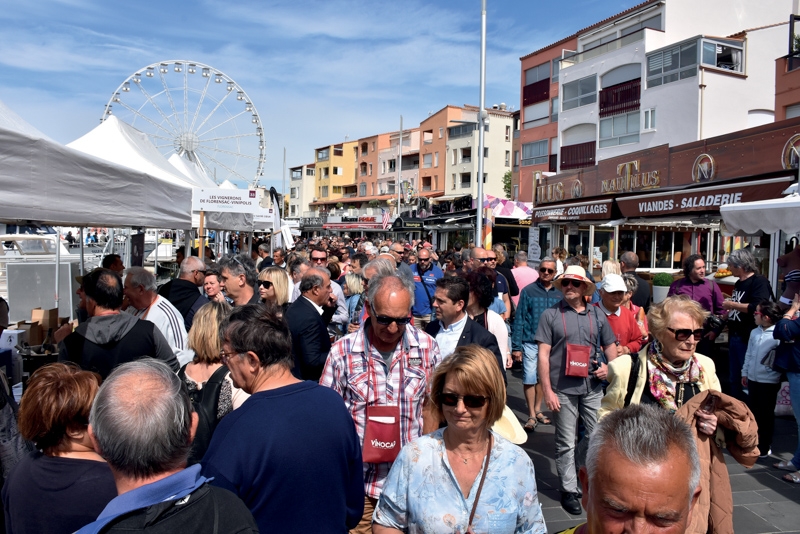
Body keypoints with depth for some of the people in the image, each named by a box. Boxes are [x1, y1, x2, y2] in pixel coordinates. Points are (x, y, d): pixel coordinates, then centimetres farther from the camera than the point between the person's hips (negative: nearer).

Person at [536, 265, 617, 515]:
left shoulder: (597, 315, 8)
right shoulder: (550, 315, -2)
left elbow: (610, 345, 18)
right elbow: (543, 355, -5)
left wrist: (609, 366, -3)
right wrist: (547, 390, -10)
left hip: (593, 387, 3)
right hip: (563, 389, -3)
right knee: (566, 444, 7)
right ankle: (569, 490, 21)